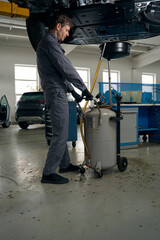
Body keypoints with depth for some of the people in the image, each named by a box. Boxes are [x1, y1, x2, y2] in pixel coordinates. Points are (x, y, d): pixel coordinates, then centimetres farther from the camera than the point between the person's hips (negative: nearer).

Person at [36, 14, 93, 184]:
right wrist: (84, 89, -9)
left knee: (61, 133, 15)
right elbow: (66, 69, -16)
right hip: (56, 94, -11)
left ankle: (64, 164, 28)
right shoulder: (50, 42, -8)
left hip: (56, 94, 11)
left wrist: (73, 91, 20)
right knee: (60, 134, -8)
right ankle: (48, 173, 1)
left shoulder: (46, 43, 25)